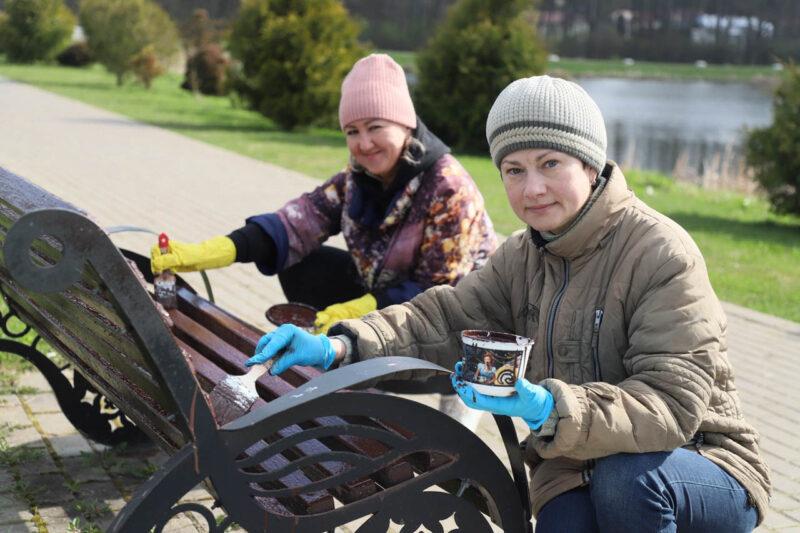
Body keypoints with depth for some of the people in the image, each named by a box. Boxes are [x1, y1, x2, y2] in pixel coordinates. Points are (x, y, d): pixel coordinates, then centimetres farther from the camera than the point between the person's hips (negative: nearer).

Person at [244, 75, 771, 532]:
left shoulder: (663, 254, -17)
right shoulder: (524, 258, 7)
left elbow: (673, 406, -25)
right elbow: (445, 317, -1)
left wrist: (551, 410, -41)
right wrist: (338, 348, -19)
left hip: (700, 465, -4)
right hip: (578, 472, 4)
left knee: (626, 477, -36)